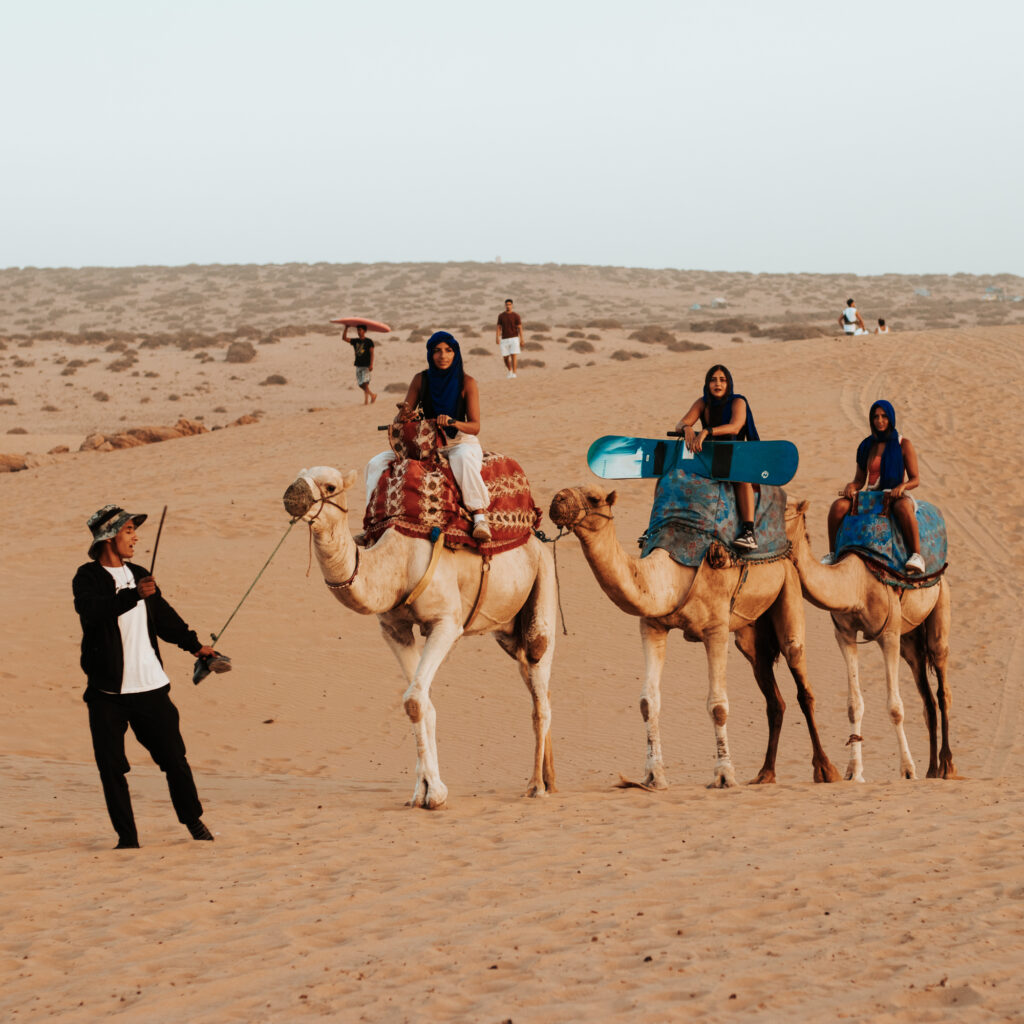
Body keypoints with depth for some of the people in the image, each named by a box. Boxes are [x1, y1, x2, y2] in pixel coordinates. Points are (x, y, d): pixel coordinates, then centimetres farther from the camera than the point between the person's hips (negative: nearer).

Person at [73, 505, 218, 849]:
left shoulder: (138, 575, 15)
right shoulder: (88, 577, -4)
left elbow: (163, 616, 29)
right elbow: (92, 609, -25)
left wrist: (194, 645, 29)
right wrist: (134, 595, -35)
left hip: (150, 686, 4)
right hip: (107, 692, -4)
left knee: (174, 758, 4)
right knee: (111, 767, -1)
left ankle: (193, 820, 22)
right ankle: (126, 837, 9)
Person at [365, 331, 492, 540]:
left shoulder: (466, 382, -7)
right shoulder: (422, 380, 2)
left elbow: (475, 426, -11)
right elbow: (400, 419, 2)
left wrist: (453, 422, -32)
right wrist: (403, 417, -24)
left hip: (461, 442, -5)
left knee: (463, 460, -42)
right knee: (377, 464, -11)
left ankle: (480, 517, -45)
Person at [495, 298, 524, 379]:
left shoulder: (516, 316, -1)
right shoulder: (501, 316, 6)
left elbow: (520, 328, -1)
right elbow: (498, 328, 5)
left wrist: (521, 340, -6)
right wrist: (497, 338, -9)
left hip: (514, 338, -3)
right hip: (504, 339, 3)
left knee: (513, 356, -14)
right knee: (505, 357, 6)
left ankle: (513, 373, -17)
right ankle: (509, 370, 33)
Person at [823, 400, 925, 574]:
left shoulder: (904, 444, 1)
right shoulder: (866, 446, 10)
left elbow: (915, 479, 0)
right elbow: (859, 481, 14)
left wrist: (902, 486, -23)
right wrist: (850, 486, -10)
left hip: (896, 497, -4)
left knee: (903, 507, -42)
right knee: (838, 505, -24)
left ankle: (917, 556, -41)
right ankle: (832, 554, -15)